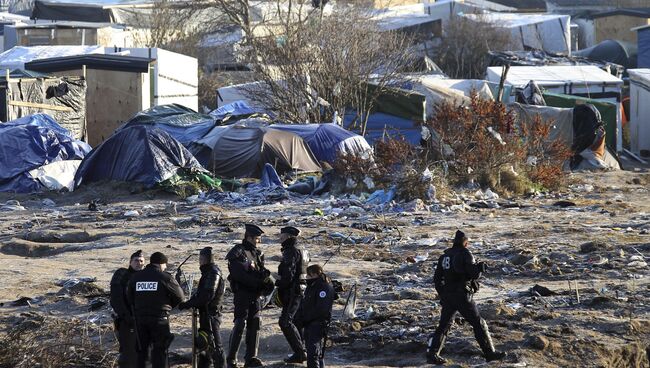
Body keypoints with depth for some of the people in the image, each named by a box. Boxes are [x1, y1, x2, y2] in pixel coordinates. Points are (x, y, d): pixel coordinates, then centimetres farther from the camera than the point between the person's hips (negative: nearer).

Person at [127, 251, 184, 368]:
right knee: (159, 351, 2)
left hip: (140, 318, 4)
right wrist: (168, 306, 15)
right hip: (159, 319, -4)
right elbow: (179, 297, -2)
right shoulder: (165, 277, -8)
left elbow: (129, 298, 8)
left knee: (141, 350, 14)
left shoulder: (135, 277, 5)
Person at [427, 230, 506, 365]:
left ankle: (432, 353, 2)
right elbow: (474, 273, -16)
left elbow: (437, 278, 13)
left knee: (443, 326, 12)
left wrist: (442, 294, 22)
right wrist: (481, 267, 5)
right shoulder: (465, 254, -9)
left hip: (447, 296, 6)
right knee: (478, 324, 4)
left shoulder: (445, 255, 10)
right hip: (462, 296, -6)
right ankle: (490, 353, 7)